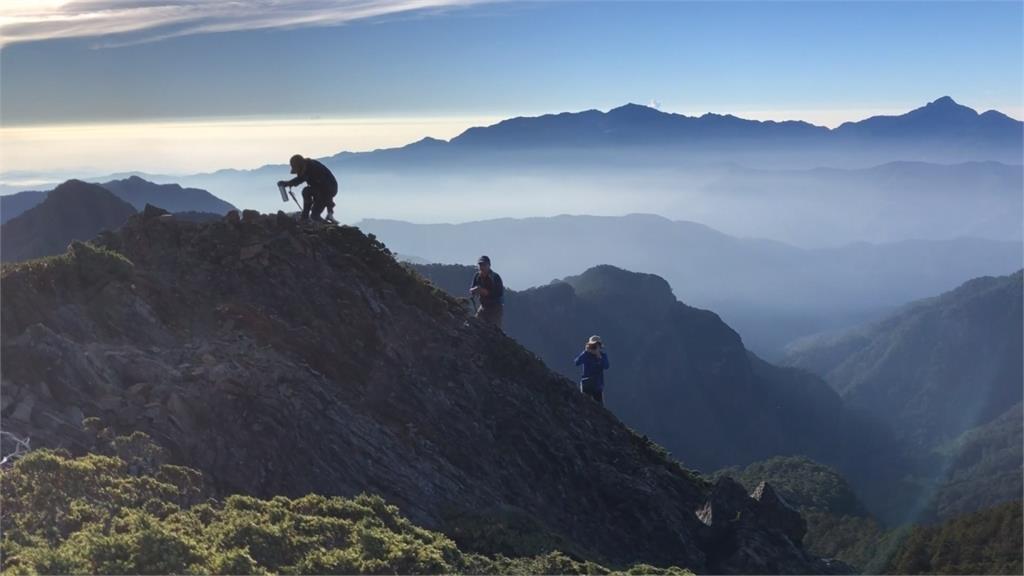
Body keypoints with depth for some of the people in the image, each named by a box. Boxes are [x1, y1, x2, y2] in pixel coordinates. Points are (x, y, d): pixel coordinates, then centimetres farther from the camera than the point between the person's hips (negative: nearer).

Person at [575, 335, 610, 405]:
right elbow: (577, 363, -22)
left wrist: (599, 356, -25)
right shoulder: (586, 354, -5)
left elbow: (606, 366, -18)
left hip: (598, 385, 1)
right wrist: (586, 351, -24)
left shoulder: (603, 355, -2)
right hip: (586, 384, -1)